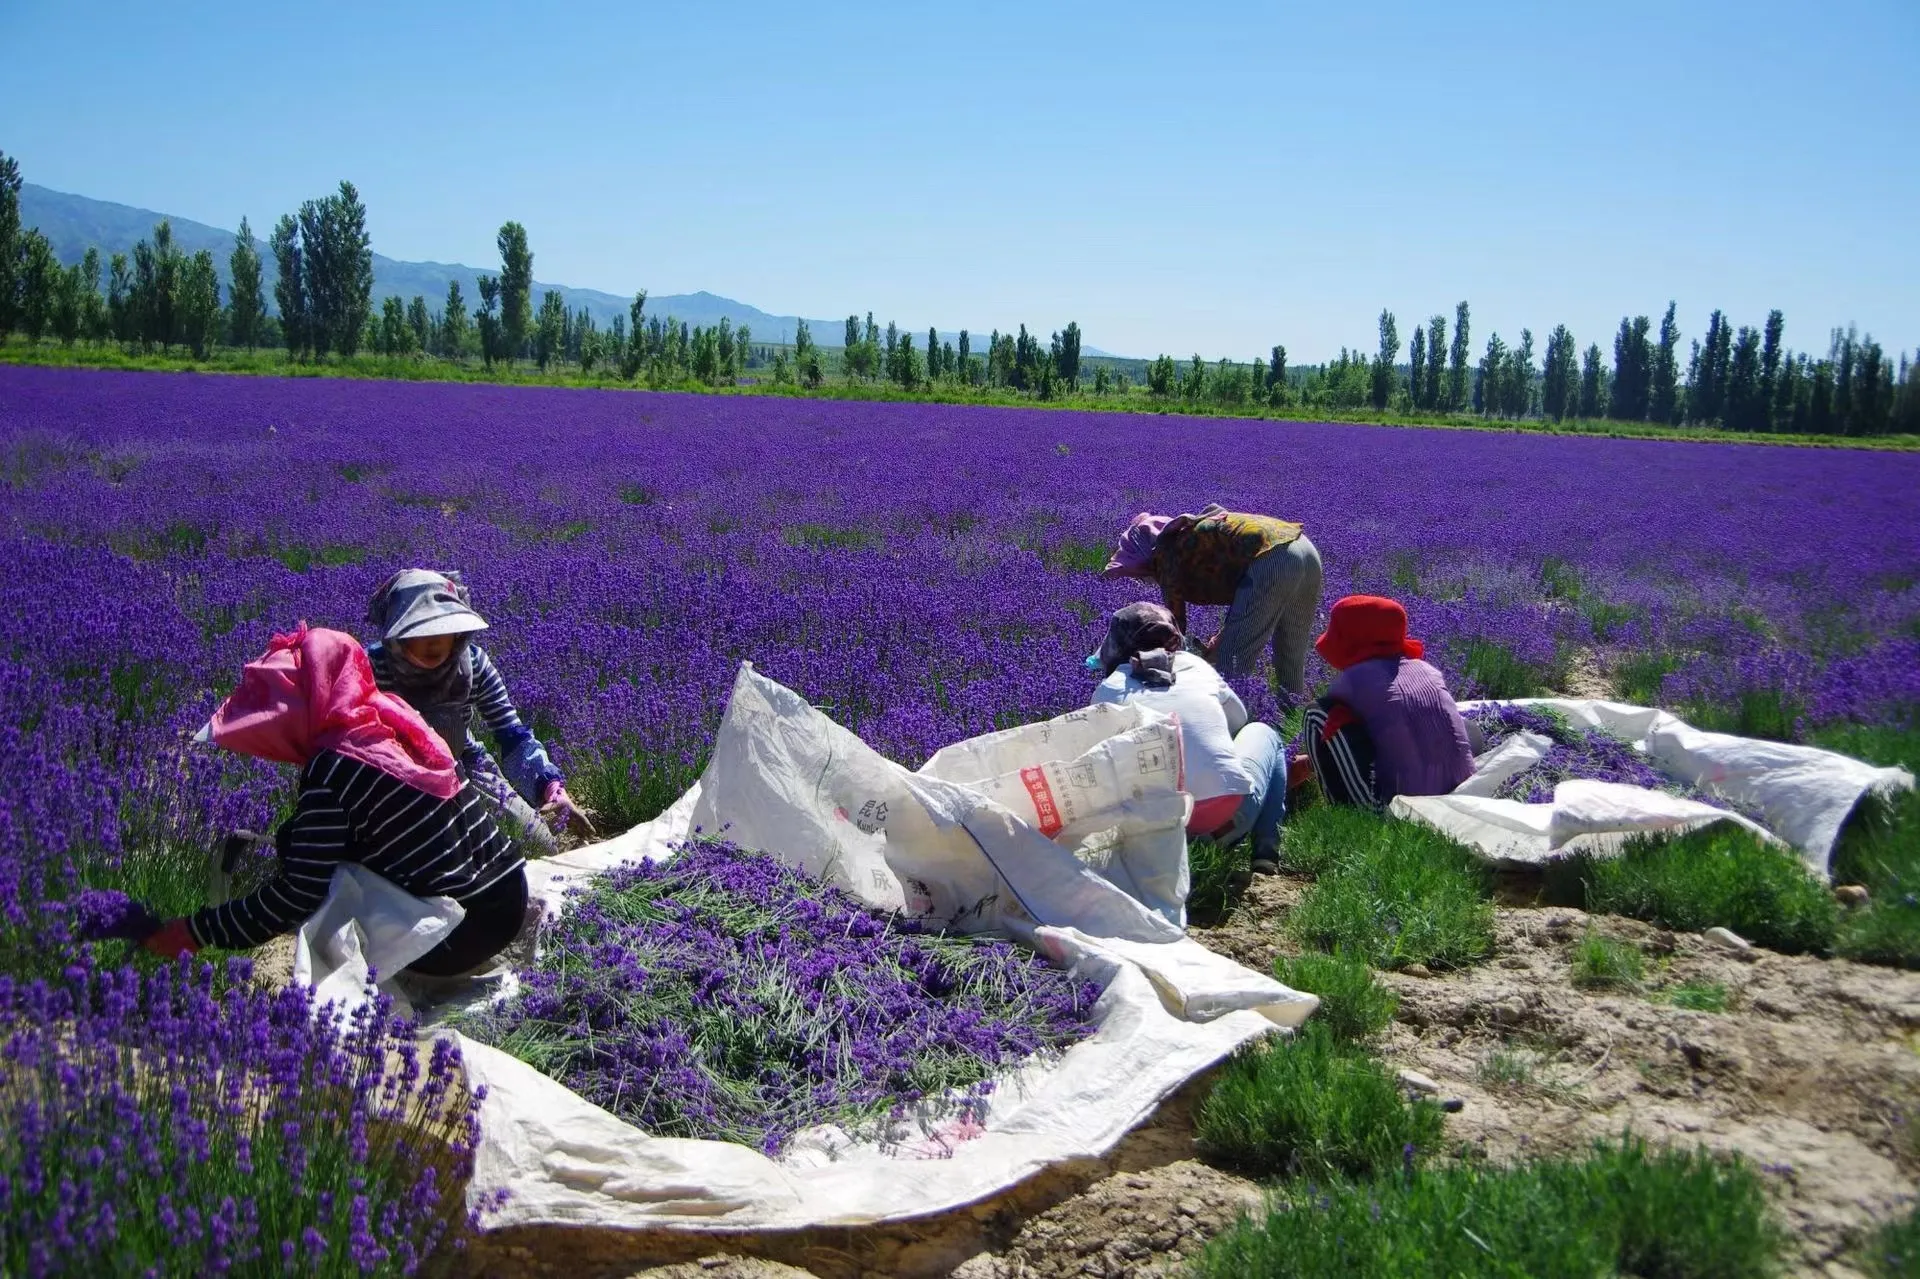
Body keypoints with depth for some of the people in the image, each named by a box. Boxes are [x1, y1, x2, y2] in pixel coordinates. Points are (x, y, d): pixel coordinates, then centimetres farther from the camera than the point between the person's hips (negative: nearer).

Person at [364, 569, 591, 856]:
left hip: (462, 765, 2)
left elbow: (514, 735, -19)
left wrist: (552, 785, -37)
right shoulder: (372, 668, -25)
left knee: (541, 846, -4)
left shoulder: (473, 663, -18)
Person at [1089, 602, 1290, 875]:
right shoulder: (1198, 667, 16)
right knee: (1263, 732, 33)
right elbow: (1238, 721, 33)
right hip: (1231, 818, 1)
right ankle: (1266, 857, 15)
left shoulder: (1109, 689, 12)